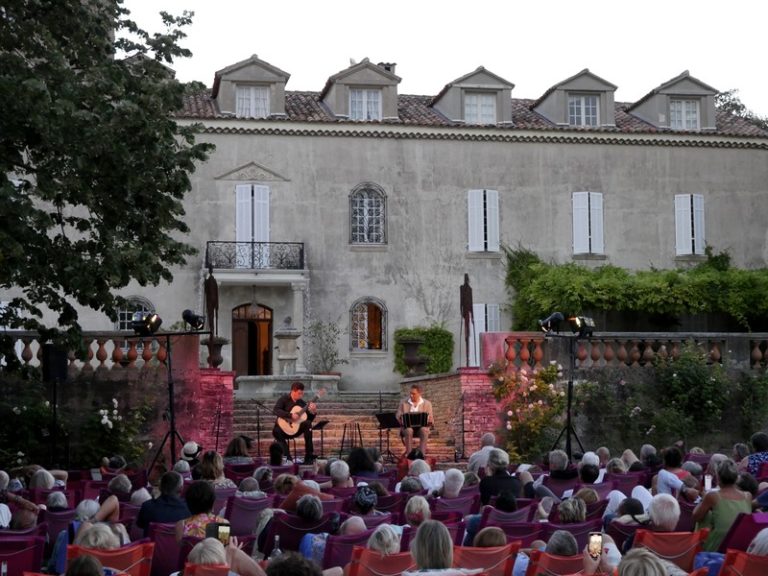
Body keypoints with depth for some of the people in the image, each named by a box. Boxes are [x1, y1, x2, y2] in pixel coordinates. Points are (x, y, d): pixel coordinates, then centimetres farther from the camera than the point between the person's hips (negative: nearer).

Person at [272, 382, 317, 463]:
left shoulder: (301, 403, 5)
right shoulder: (284, 399, -5)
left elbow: (309, 419, 6)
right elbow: (275, 410, -24)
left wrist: (313, 412, -16)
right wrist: (290, 415, -30)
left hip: (296, 428, 3)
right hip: (284, 427, -3)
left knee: (307, 423, -24)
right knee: (276, 431, -35)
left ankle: (309, 455, -25)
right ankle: (288, 458, -31)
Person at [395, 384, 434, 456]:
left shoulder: (427, 404, 8)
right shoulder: (403, 403, 9)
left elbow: (431, 420, 4)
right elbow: (397, 417, 4)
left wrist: (429, 421, -20)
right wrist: (401, 419, -19)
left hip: (422, 427, 0)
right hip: (407, 427, 0)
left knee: (424, 430, -35)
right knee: (408, 431, -35)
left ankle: (422, 454, -37)